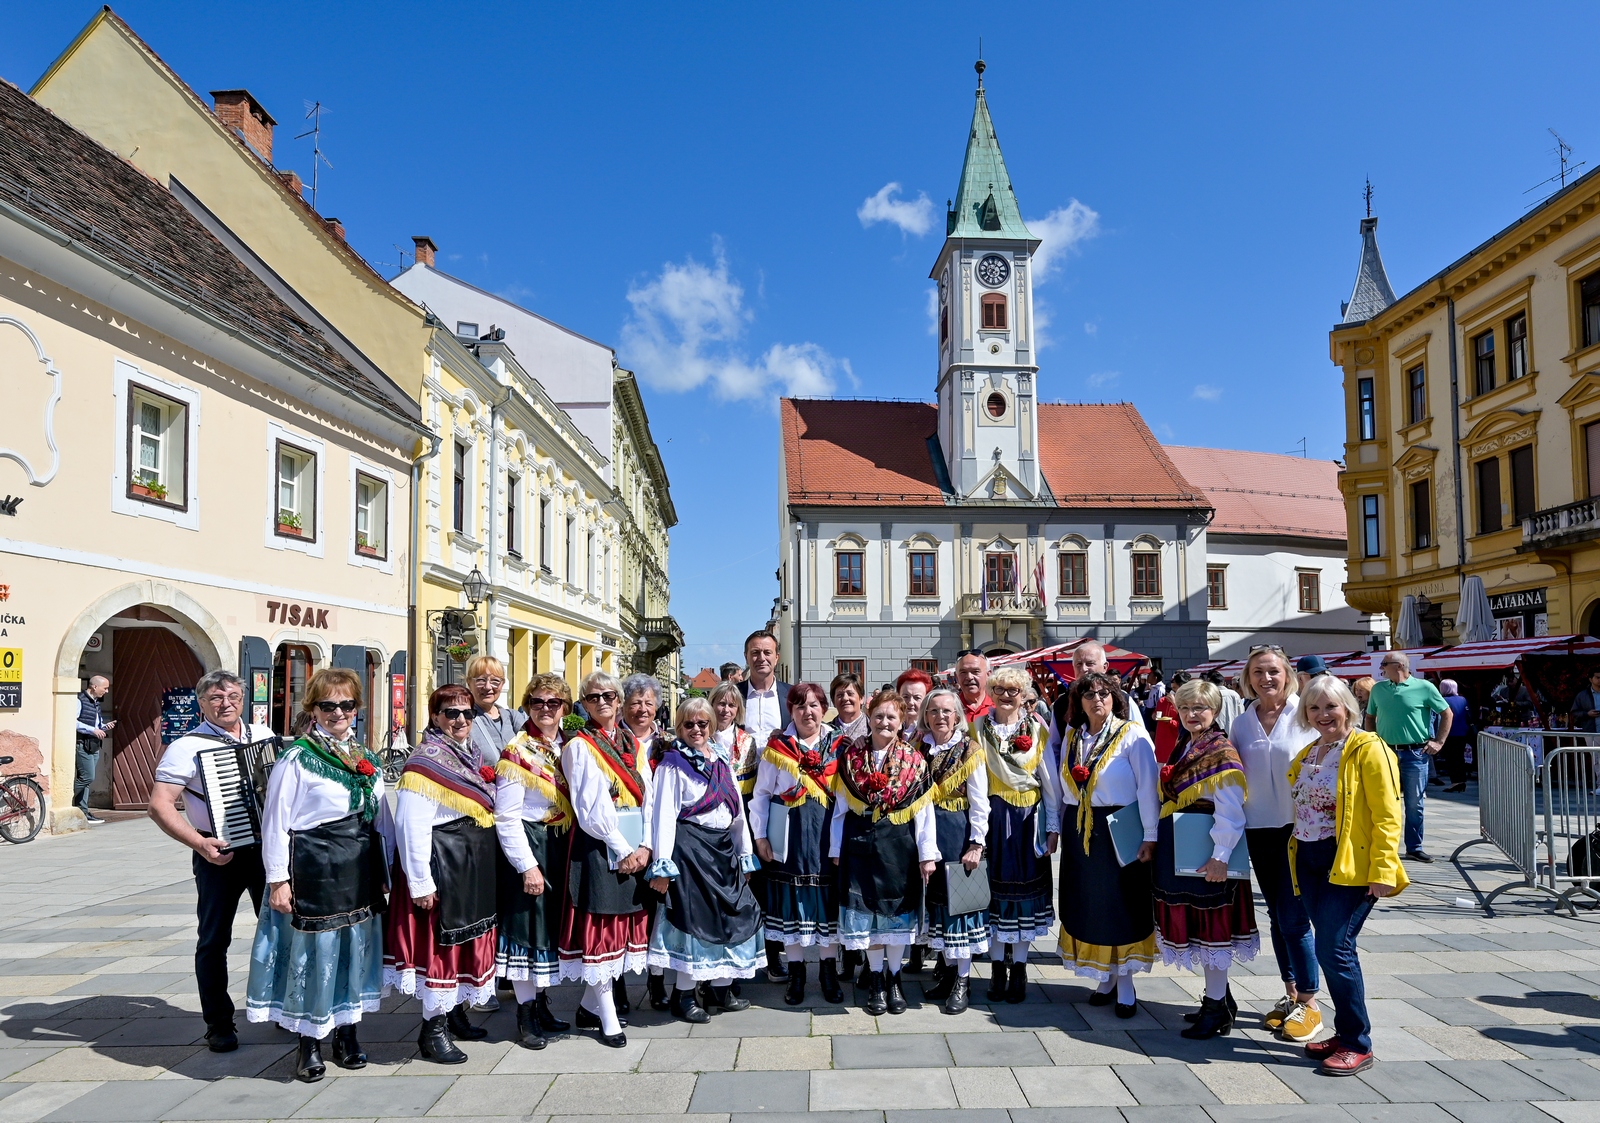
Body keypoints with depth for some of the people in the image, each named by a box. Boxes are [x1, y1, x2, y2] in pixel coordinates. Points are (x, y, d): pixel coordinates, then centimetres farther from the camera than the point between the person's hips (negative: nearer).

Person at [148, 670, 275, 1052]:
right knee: (214, 940, 5)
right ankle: (219, 1024, 18)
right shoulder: (188, 747, -9)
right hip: (220, 855, -4)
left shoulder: (263, 734, 7)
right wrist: (199, 843, -24)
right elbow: (159, 805, -14)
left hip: (266, 847, 5)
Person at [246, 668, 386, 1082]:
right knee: (314, 950, 1)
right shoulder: (296, 758, -8)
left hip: (361, 868, 6)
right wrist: (278, 879, -11)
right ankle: (309, 1044, 18)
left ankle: (347, 1033, 27)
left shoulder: (369, 760, 11)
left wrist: (384, 872, 14)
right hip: (315, 867, -6)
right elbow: (275, 821, -8)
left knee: (357, 946, 11)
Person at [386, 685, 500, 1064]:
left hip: (474, 867, 9)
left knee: (468, 940, 17)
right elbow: (411, 827, -21)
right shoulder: (425, 762, -16)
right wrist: (421, 883, -22)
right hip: (442, 866, -9)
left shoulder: (471, 757, 11)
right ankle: (433, 1031, 10)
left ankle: (456, 1014, 31)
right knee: (441, 942, -2)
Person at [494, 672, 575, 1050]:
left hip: (562, 846, 7)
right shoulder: (517, 752, -12)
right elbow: (506, 817, -15)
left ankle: (542, 1004, 27)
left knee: (554, 925, 13)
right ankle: (525, 1015, 12)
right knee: (527, 924, -1)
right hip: (530, 846, -7)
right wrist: (528, 866, -18)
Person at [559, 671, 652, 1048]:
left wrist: (646, 847, -7)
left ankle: (590, 1005, 23)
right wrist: (622, 850, -12)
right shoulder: (579, 745, -4)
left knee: (625, 921, 9)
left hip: (636, 849, 6)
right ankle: (608, 1017, 9)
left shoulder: (632, 744, 13)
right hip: (598, 845, -6)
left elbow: (648, 799, 6)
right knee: (601, 926, -2)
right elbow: (591, 808, -11)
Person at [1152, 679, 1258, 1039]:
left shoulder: (1222, 753, -14)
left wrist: (1220, 856, -24)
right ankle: (1218, 997, 29)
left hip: (1206, 855, -8)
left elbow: (1230, 810, -20)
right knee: (1193, 924, 15)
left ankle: (1216, 1009, 10)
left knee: (1210, 924, 0)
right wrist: (1159, 843, 14)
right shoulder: (1183, 748, 12)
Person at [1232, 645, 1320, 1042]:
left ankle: (1309, 1003, 11)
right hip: (1259, 830, 5)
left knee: (1293, 918, -4)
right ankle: (1290, 995, 26)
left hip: (1299, 829, -5)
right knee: (1276, 917, 13)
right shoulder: (1242, 723, 6)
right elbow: (1235, 778, 12)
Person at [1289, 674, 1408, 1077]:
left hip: (1350, 863, -8)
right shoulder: (1307, 755, 14)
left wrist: (1383, 870, -19)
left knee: (1334, 949, -10)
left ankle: (1358, 1044, 2)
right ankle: (1346, 1032, 24)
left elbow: (1388, 816, -14)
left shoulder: (1368, 750, -10)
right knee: (1331, 949, 12)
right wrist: (1298, 856, 18)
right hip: (1310, 862, 8)